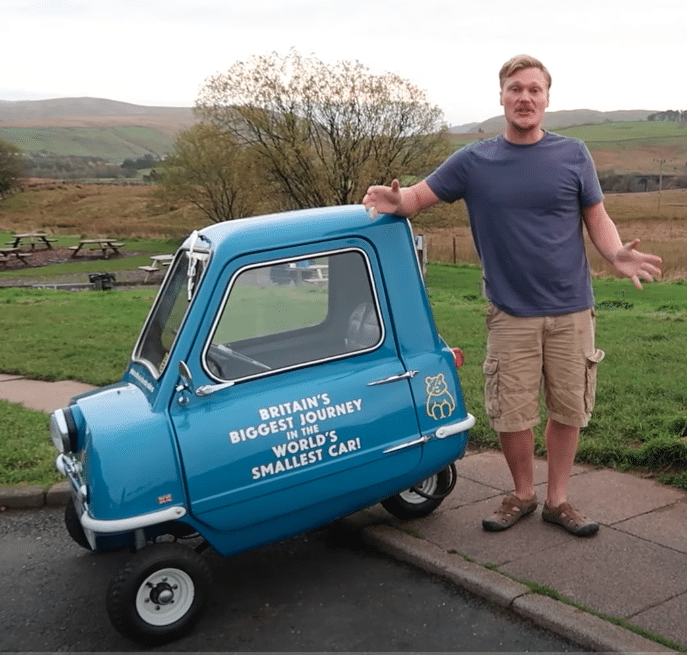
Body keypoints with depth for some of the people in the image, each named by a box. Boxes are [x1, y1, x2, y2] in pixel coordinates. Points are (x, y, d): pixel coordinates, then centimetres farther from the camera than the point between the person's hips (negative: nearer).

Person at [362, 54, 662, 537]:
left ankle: (558, 500, 26)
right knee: (512, 415, 4)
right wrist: (394, 202, -20)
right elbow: (419, 195, 4)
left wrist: (617, 254, -15)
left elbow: (597, 218, 6)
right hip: (511, 313, 0)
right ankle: (522, 495, 27)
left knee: (568, 410, 8)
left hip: (571, 310, 1)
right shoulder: (474, 161, 2)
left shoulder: (573, 155, 2)